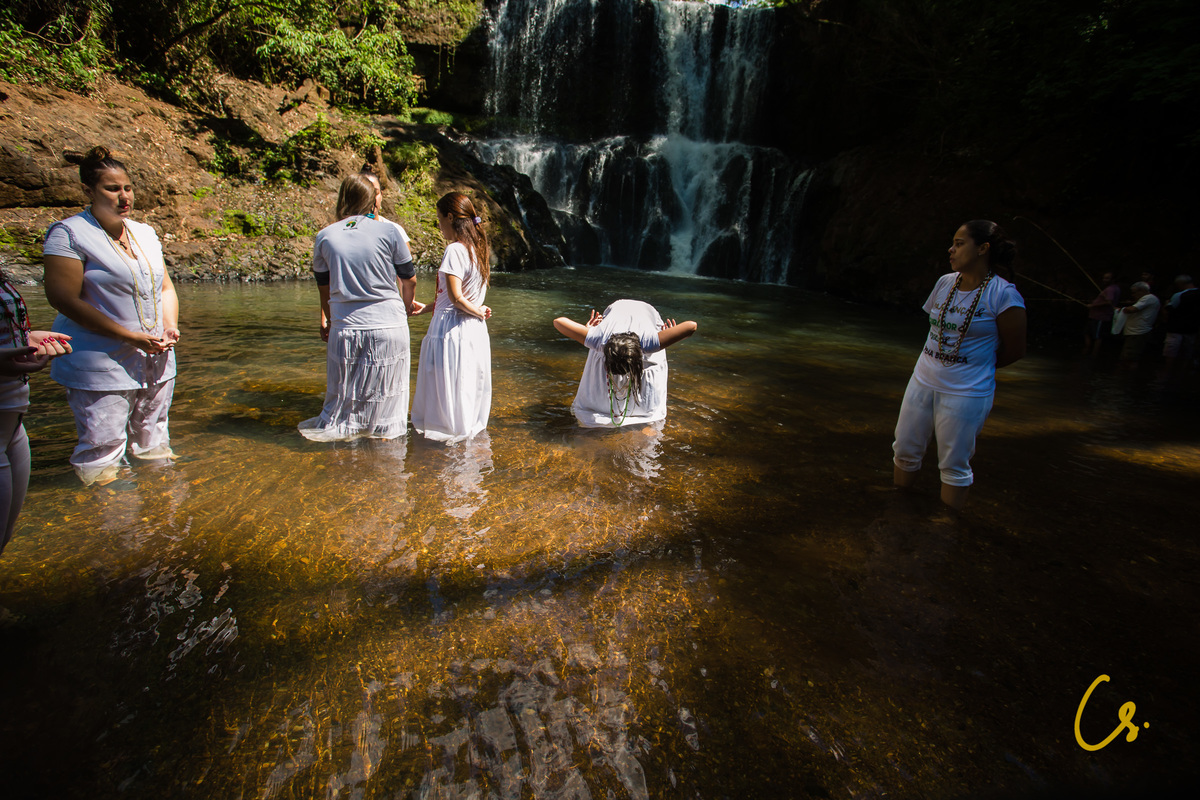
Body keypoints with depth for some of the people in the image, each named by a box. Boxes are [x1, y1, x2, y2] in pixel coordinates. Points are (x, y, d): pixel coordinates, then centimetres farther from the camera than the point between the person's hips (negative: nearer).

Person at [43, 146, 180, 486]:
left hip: (155, 360, 6)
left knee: (155, 447, 16)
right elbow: (65, 300, -15)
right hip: (101, 367, -6)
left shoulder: (145, 233, 13)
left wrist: (170, 326, -2)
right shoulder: (68, 234, -8)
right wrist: (131, 336, -19)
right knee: (102, 453, -5)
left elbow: (166, 288, 18)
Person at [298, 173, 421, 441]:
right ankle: (382, 433, 28)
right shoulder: (390, 231, -4)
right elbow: (409, 280, 5)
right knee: (385, 394, 14)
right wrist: (408, 306, 25)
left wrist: (329, 321, 30)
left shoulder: (324, 237, 3)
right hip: (388, 326, -1)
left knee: (344, 395, 16)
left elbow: (324, 287, 14)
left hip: (346, 328, 1)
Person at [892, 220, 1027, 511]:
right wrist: (936, 365, 9)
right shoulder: (945, 282, 4)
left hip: (966, 392, -6)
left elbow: (1014, 350, -5)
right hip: (923, 381, 6)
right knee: (905, 451, 12)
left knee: (954, 466, 4)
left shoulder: (1003, 295, -14)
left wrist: (976, 367, 7)